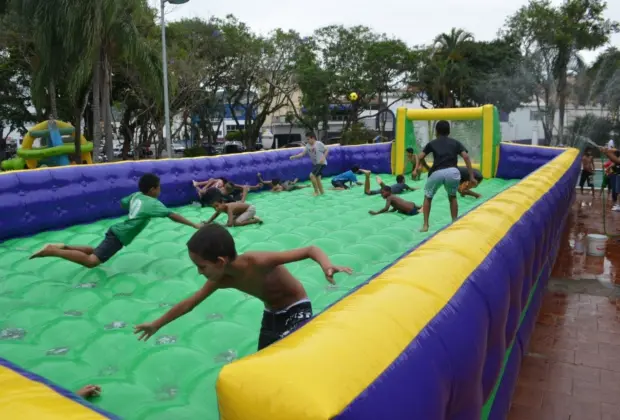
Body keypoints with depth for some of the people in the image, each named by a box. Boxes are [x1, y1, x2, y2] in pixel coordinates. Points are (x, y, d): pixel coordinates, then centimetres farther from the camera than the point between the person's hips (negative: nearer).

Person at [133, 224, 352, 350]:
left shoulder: (257, 262, -35)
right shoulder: (222, 279, -14)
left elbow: (311, 249, -37)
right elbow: (188, 303, 2)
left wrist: (327, 266, -59)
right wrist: (157, 324, 13)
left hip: (297, 310, -7)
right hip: (271, 314, 7)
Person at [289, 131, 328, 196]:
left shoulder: (319, 143, -16)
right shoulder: (308, 146, 1)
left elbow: (327, 150, -9)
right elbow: (302, 154, -3)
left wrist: (323, 158, -22)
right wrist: (294, 156, -16)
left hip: (321, 163, -8)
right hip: (315, 164, 8)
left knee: (312, 175, -20)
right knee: (317, 178, 16)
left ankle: (316, 192, -8)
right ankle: (321, 192, 31)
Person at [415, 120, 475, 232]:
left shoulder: (432, 143, 22)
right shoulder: (455, 142, 23)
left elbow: (420, 157, 14)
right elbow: (466, 157, 9)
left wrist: (421, 165, 37)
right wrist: (471, 177, 8)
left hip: (437, 173, -1)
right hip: (453, 172, 1)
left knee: (428, 197, 24)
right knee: (452, 197, 29)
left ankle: (425, 225, 19)